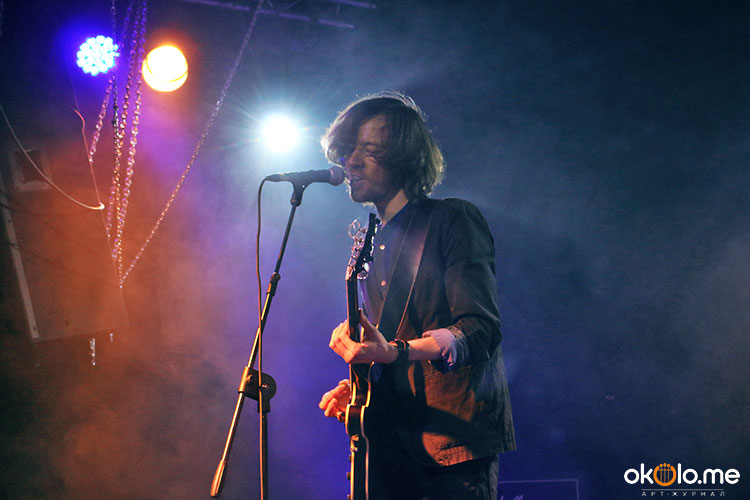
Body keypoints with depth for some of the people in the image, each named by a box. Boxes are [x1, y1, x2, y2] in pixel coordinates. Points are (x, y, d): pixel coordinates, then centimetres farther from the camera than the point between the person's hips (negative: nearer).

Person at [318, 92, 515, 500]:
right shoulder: (374, 245, 18)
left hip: (456, 439, -6)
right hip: (392, 445, 6)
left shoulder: (452, 220, -4)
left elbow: (481, 329, -16)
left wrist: (395, 352, -30)